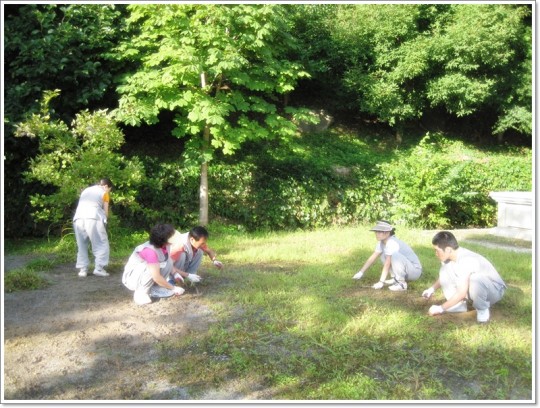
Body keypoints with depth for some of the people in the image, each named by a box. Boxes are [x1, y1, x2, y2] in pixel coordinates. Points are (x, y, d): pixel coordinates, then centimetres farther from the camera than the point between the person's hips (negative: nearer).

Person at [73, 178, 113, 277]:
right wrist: (104, 221, 27)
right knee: (102, 244, 4)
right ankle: (99, 268, -4)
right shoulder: (104, 193, 14)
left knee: (81, 245, 14)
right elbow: (105, 212, 10)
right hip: (93, 218, -5)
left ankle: (82, 269, 10)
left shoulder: (85, 190, 30)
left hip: (78, 218, 5)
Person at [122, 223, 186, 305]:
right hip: (131, 278, -8)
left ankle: (155, 288, -2)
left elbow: (170, 265, 6)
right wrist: (173, 288, -21)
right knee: (152, 267, -35)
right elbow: (157, 277, -31)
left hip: (145, 275, 8)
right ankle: (140, 293, -16)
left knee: (168, 261, -10)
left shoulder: (165, 246, -9)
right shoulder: (150, 250, -34)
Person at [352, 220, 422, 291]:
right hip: (406, 269, 9)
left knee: (394, 255, -32)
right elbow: (372, 258, 4)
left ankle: (402, 283, -18)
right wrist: (360, 273, 2)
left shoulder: (392, 243, -26)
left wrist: (381, 282, -26)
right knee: (383, 254, 7)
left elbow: (387, 264, -27)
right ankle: (395, 278, 9)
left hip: (415, 270, -9)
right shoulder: (382, 242, 0)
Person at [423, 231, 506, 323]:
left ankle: (482, 309, -13)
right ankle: (458, 305, -1)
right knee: (445, 270, -6)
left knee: (475, 278, -41)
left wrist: (441, 308, -28)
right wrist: (432, 289, -6)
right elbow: (443, 277, 11)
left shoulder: (466, 260, -33)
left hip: (494, 290, -8)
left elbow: (462, 293, -36)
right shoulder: (449, 256, -8)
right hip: (476, 287, 8)